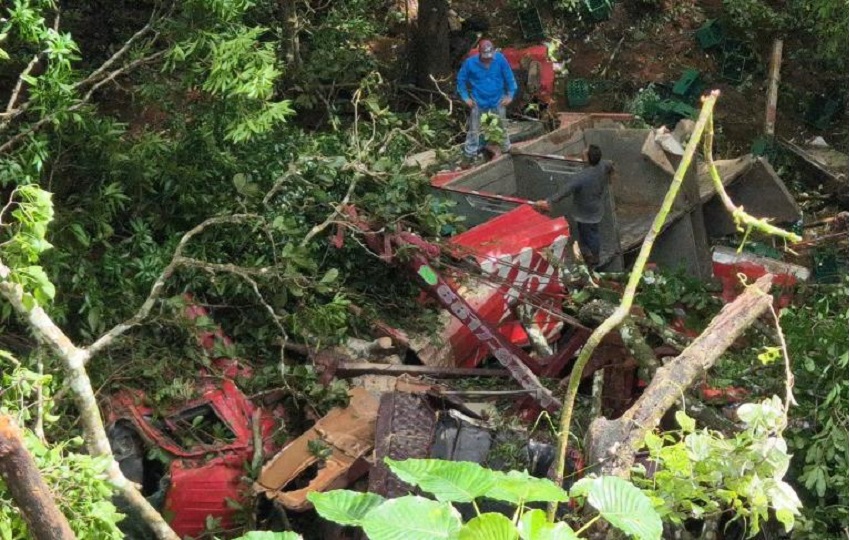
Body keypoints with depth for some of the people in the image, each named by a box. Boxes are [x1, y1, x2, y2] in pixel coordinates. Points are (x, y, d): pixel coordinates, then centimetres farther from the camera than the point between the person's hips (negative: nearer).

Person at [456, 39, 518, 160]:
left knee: (501, 127, 18)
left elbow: (509, 77, -5)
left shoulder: (500, 59, -18)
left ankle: (506, 149, 37)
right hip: (478, 102, -1)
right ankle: (470, 155, 20)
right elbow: (461, 79, -4)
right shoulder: (470, 63, -20)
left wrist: (510, 95, -3)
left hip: (498, 101, 1)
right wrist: (465, 97, -6)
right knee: (474, 130, 7)